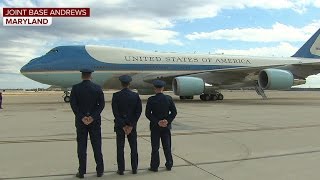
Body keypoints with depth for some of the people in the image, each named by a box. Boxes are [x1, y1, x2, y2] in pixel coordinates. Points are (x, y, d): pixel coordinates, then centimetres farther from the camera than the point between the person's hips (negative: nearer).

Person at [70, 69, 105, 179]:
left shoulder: (75, 88, -3)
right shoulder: (97, 88, -1)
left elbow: (73, 104, -9)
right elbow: (101, 104, -7)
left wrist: (82, 117, -9)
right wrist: (93, 117, -11)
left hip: (80, 121, 0)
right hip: (95, 121, 1)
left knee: (81, 147, 7)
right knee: (97, 146, 8)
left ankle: (82, 172, 10)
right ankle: (99, 170, 14)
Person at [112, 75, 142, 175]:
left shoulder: (116, 96, -8)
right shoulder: (135, 96, -3)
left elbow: (115, 112, -11)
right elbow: (139, 110, -7)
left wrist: (123, 125, -8)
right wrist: (131, 125, -7)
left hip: (120, 125, -1)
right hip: (132, 125, 2)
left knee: (120, 148, 6)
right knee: (134, 147, 11)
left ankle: (121, 170, 11)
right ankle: (134, 168, 17)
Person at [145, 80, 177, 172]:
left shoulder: (151, 99, -10)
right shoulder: (169, 98, -3)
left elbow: (148, 114, -13)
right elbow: (174, 112, -5)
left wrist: (157, 122, -12)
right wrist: (168, 121, -9)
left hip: (155, 127, -2)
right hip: (166, 126, 2)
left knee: (155, 147, 6)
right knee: (167, 146, 12)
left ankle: (154, 166, 12)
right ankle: (169, 165, 19)